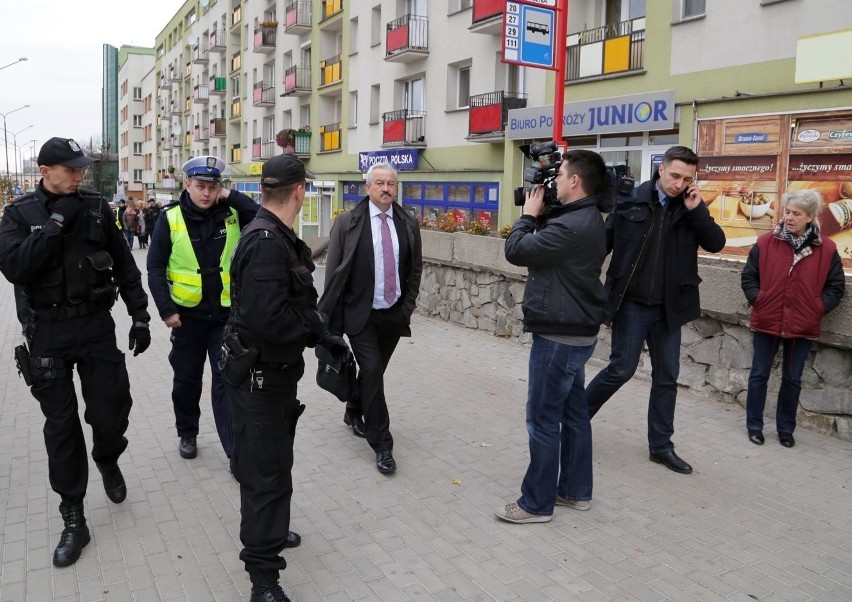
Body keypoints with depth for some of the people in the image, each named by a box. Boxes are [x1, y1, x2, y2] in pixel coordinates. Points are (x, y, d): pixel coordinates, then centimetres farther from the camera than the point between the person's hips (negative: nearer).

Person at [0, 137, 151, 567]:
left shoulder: (96, 208, 2)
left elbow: (124, 265, 6)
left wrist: (140, 314, 3)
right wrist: (57, 223, -19)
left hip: (97, 326, 1)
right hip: (47, 334, -1)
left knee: (111, 413, 3)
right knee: (61, 426, 6)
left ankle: (107, 460, 40)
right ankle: (73, 521, 18)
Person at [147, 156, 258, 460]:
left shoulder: (231, 213, -2)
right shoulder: (170, 217, -6)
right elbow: (155, 267, -5)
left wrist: (231, 196, -16)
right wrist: (166, 309, -11)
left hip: (226, 312, 0)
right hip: (188, 313, 0)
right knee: (187, 378, 15)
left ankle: (236, 450, 3)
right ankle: (187, 434, 36)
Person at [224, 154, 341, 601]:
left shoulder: (273, 236, 7)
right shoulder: (266, 243, -25)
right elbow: (268, 321, -33)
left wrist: (315, 328, 1)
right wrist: (318, 328, -21)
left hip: (272, 371, 10)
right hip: (259, 377, -10)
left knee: (271, 463, 27)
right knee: (267, 473, 0)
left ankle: (268, 531, 48)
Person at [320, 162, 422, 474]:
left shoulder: (408, 224, 5)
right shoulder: (347, 222, -6)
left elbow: (415, 269, 12)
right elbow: (333, 270, -5)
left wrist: (408, 306, 6)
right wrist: (330, 314, -7)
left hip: (394, 314, 4)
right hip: (360, 313, -4)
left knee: (374, 371, 15)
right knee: (372, 372, -8)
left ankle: (353, 412, 42)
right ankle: (382, 444, 1)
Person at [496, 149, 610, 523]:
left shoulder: (571, 226, -23)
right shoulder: (586, 221, 11)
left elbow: (516, 250, -20)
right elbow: (546, 245, 17)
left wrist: (529, 215, -4)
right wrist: (542, 215, 4)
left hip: (559, 335, -10)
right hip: (576, 332, 11)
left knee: (543, 419, -2)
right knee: (573, 414, 16)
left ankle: (537, 503, 9)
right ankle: (575, 491, 27)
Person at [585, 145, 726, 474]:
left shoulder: (691, 207, 4)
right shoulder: (630, 200, -6)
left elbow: (716, 244, -3)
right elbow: (603, 243, -2)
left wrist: (696, 210, -14)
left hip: (669, 308, 4)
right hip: (631, 304, -4)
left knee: (667, 376, 9)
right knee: (621, 369, -3)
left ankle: (661, 446, 21)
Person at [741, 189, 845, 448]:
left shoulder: (827, 249, -3)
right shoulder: (766, 243, -4)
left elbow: (836, 286, 4)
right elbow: (748, 276, 4)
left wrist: (818, 308, -6)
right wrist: (757, 300, -7)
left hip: (802, 326, 1)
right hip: (766, 321, 0)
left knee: (792, 379, 11)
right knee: (759, 375, 8)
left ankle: (785, 428, 26)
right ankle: (754, 425, 21)